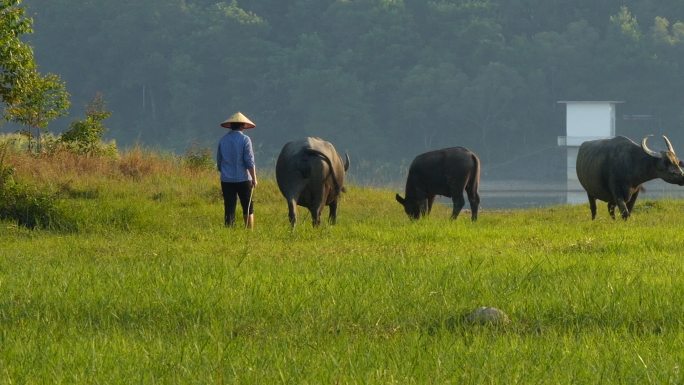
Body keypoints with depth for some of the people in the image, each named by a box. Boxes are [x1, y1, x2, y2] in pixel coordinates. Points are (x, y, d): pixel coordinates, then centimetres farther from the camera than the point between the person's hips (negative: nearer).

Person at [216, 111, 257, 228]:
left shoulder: (223, 140, 6)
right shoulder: (245, 139, -7)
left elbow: (219, 162, 13)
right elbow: (250, 161, -11)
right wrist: (254, 178, -4)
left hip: (226, 180, 3)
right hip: (243, 179, -3)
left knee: (229, 210, 4)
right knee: (248, 209, 7)